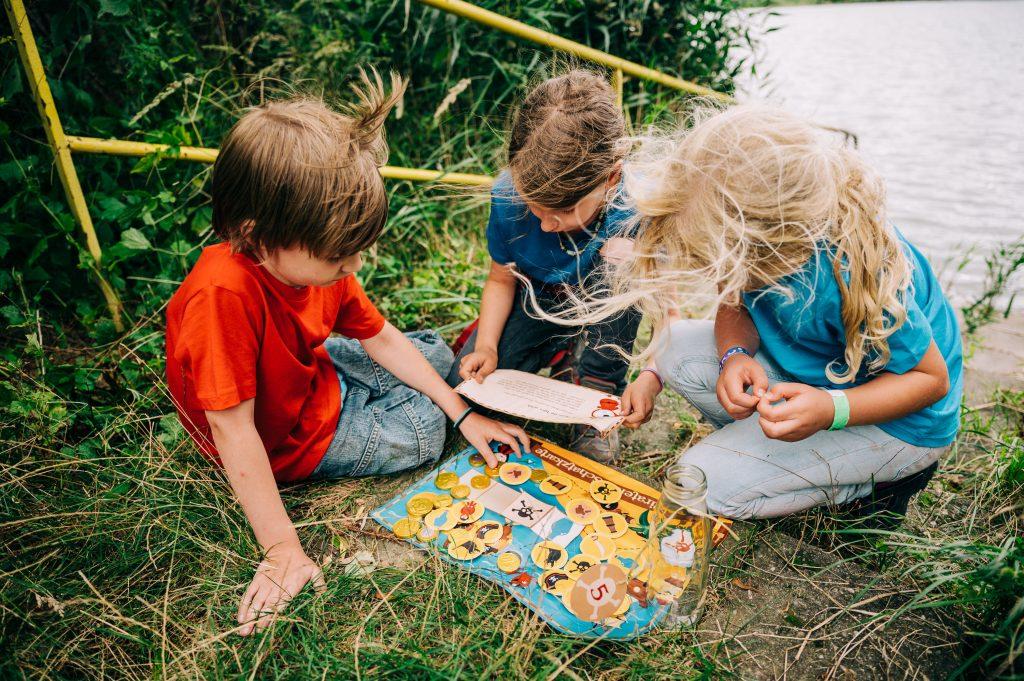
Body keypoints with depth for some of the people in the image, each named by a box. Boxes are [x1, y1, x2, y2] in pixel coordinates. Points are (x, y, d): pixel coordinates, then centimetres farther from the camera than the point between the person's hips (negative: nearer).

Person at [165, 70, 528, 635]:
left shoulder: (314, 260, -16)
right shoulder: (226, 293, -40)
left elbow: (382, 339, -4)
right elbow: (233, 430, -35)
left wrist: (463, 414, -5)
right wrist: (281, 553, -31)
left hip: (309, 374, 7)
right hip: (285, 439, -7)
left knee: (435, 354, 13)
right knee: (421, 431, -7)